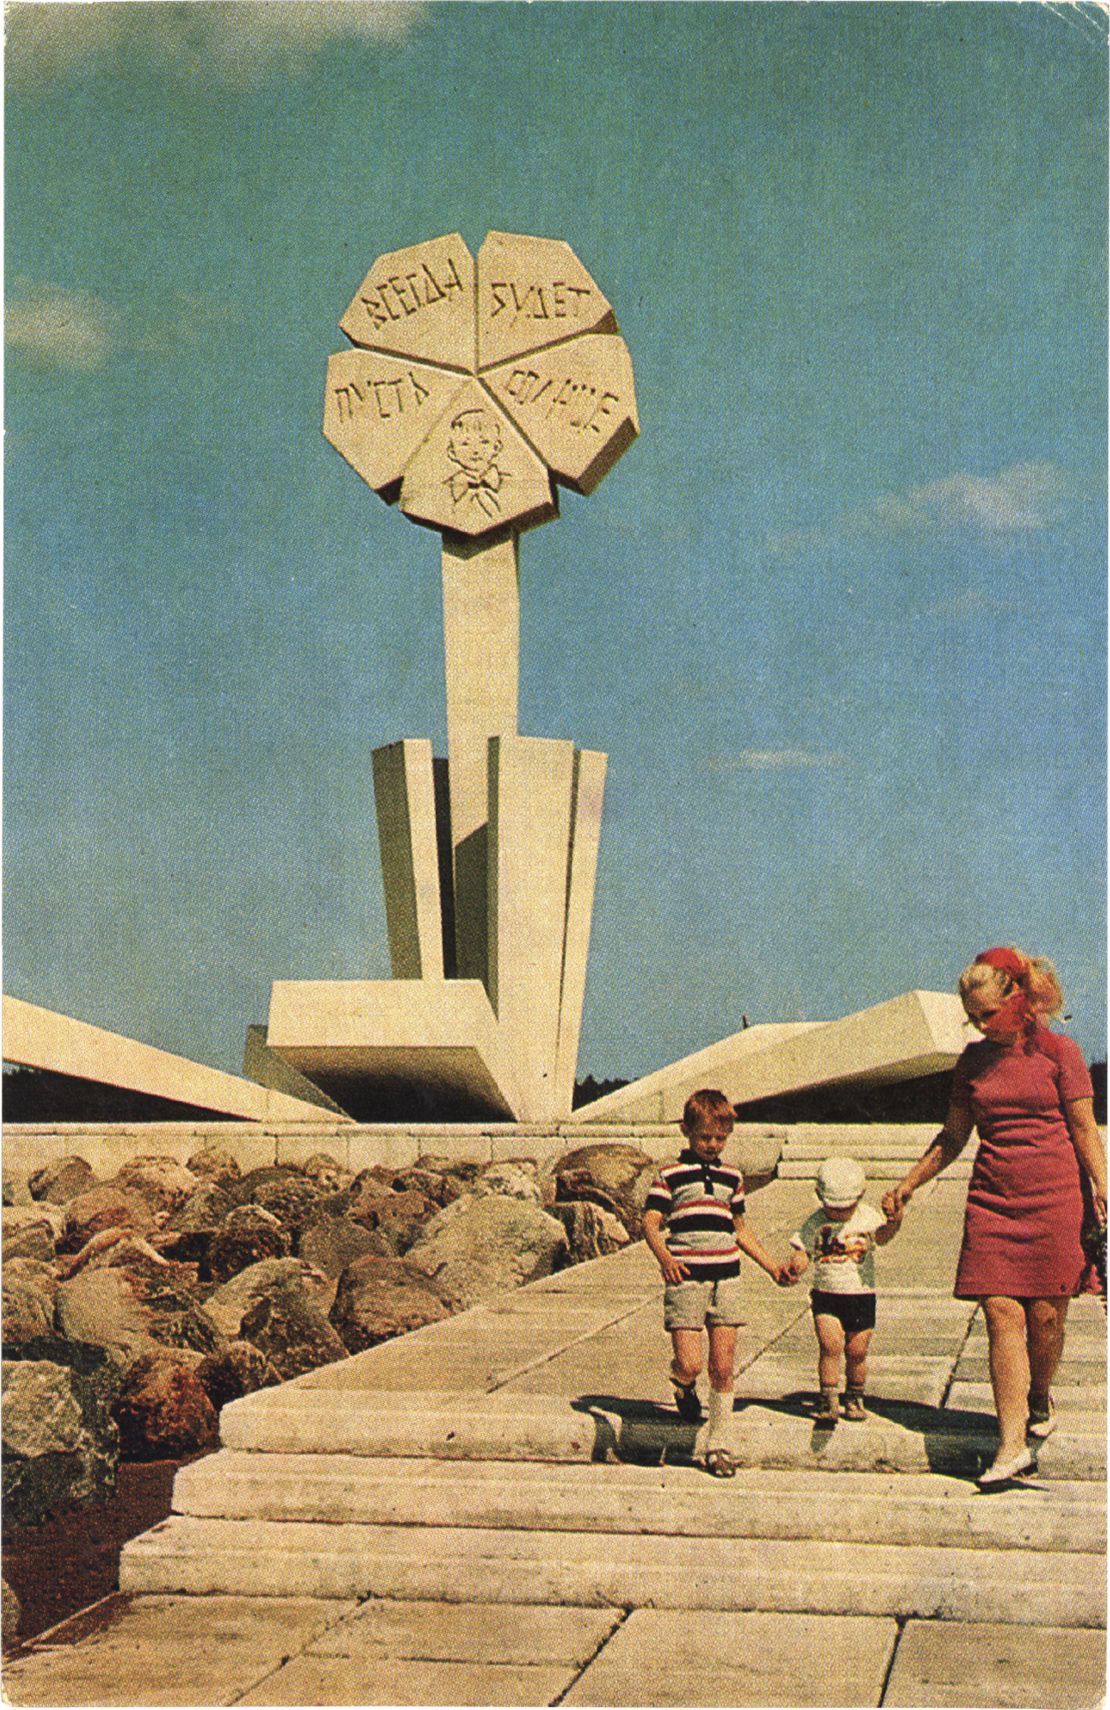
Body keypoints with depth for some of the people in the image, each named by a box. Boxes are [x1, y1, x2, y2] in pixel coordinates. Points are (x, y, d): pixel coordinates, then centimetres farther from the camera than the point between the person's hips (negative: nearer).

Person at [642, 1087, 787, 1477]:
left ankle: (719, 1445, 14)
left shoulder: (731, 1177, 15)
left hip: (726, 1277, 4)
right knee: (689, 1363, -12)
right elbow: (650, 1222, -7)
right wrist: (665, 1258, -25)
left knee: (723, 1368, 3)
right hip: (685, 1277, -4)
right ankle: (683, 1385, 24)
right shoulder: (671, 1175, 1)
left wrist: (771, 1266, 21)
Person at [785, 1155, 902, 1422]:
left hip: (861, 1296, 0)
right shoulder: (816, 1222, 1)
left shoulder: (868, 1217, 0)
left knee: (857, 1351, 3)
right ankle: (828, 1400, -5)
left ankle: (854, 1398, 23)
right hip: (826, 1295, 0)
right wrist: (796, 1265, -23)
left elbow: (882, 1235, -18)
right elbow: (803, 1250, 0)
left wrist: (893, 1223, -40)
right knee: (830, 1345, -13)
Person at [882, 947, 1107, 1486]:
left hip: (1054, 1199, -3)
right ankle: (1013, 1443, -7)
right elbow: (953, 1136, 20)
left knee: (1046, 1316, -1)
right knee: (1002, 1315, -7)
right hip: (992, 1200, 3)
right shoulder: (973, 1061, 11)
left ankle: (1040, 1398, 30)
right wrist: (907, 1185, 19)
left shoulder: (1058, 1052, -1)